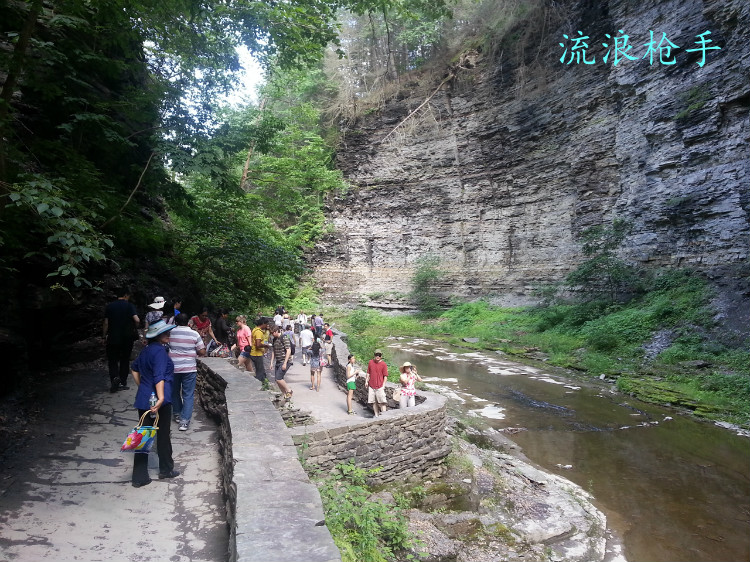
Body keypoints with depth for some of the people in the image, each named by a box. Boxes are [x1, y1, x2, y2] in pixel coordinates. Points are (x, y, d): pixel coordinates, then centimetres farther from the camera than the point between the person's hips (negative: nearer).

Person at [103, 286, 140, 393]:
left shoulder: (109, 306, 0)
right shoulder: (129, 305, -6)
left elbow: (106, 324, -1)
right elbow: (137, 320, -18)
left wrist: (104, 337, 7)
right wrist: (135, 328, 2)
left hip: (113, 338, 1)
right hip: (127, 339, 0)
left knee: (112, 360, 10)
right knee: (124, 360, 12)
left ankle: (114, 377, -14)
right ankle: (123, 383, 14)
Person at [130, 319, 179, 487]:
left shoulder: (146, 350, 10)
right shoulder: (160, 351, -17)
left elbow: (134, 368, 23)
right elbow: (159, 377, -27)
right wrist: (161, 398, -32)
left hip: (143, 399, 8)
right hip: (157, 400, -8)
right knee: (163, 435, 10)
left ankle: (139, 477, 16)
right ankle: (166, 470, 27)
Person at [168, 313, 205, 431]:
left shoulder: (170, 333, -3)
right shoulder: (194, 334, -5)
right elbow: (202, 352, -3)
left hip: (173, 368, 2)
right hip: (189, 368, -1)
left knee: (174, 392, 22)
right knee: (188, 395, 3)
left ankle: (177, 414, 35)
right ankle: (184, 420, -4)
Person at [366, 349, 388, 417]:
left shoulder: (383, 364, -5)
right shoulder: (370, 362, 6)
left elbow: (385, 376, -3)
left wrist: (383, 385, -9)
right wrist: (366, 381, 8)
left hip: (380, 386, -4)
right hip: (371, 386, 4)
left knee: (382, 401, -6)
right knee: (373, 402, 10)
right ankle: (376, 415, 22)